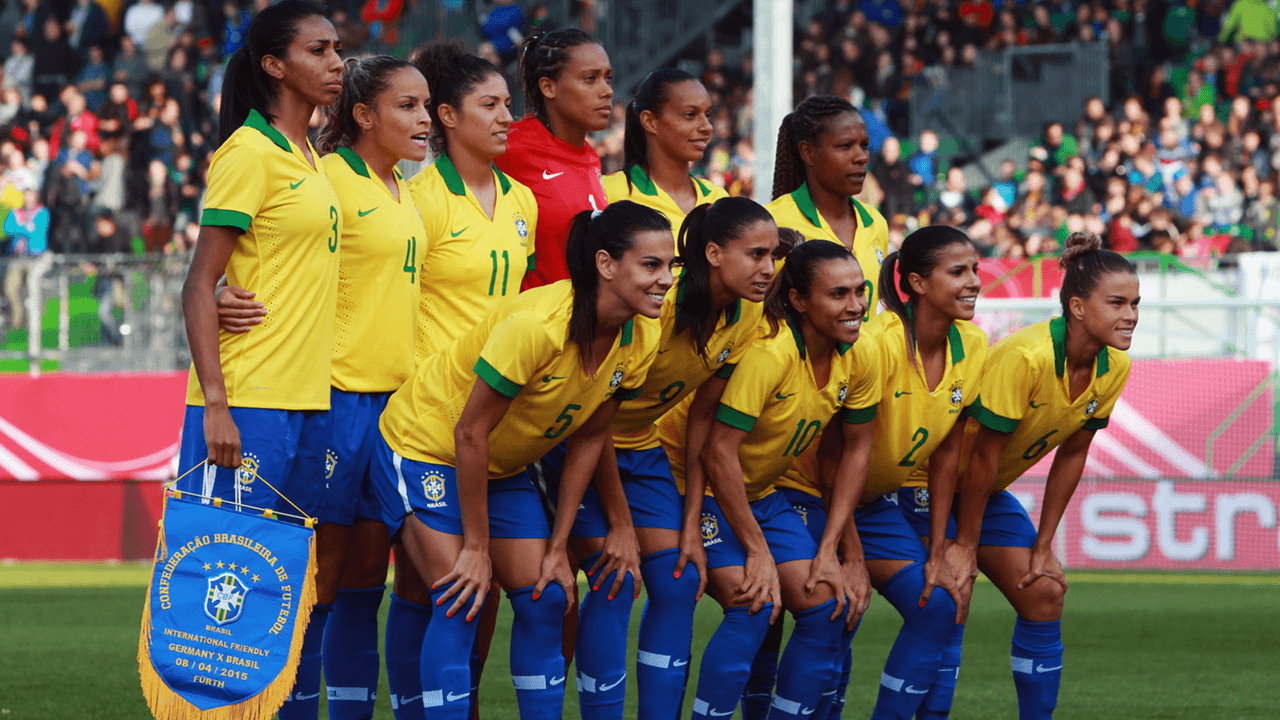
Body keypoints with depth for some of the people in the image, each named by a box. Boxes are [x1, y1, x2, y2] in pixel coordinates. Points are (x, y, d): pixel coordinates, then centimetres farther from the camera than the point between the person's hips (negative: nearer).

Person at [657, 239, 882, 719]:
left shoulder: (861, 356, -9)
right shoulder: (767, 351, -29)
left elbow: (857, 448, 3)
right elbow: (717, 452, -28)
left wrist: (828, 549, -2)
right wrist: (757, 550, -22)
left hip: (762, 492, 7)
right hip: (696, 485, -7)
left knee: (826, 607, -5)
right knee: (755, 605, -22)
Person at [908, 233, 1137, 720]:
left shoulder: (1114, 368, -8)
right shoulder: (1025, 356, -32)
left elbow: (1071, 454, 1)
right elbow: (983, 455, -25)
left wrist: (1043, 547, 2)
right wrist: (965, 546, -18)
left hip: (987, 491, 8)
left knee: (1044, 596, 1)